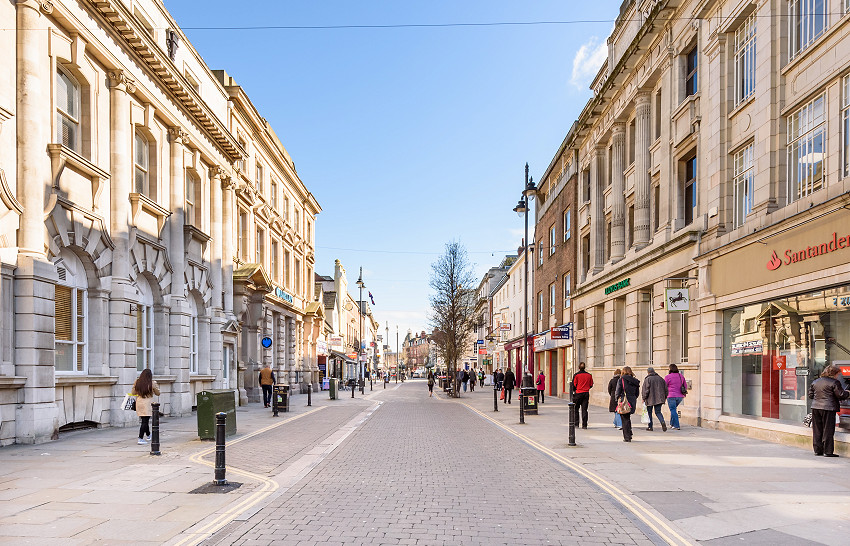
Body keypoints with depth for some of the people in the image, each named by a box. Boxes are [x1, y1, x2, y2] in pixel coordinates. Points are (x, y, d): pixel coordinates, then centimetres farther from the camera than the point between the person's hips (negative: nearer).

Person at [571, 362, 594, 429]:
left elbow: (574, 385, -7)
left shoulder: (576, 375, -8)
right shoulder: (589, 375, 3)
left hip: (578, 393, -3)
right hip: (586, 393, 3)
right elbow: (591, 385, 8)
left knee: (576, 408, 9)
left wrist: (574, 390, 12)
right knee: (584, 409, 6)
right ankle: (584, 425, 4)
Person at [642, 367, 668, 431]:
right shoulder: (660, 378, 9)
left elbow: (645, 390, -13)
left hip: (650, 399, -4)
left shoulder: (647, 379, -8)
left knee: (649, 412, 10)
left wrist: (644, 398, -4)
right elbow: (666, 388, 12)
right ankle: (662, 422, -20)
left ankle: (650, 426, 13)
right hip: (659, 399, 4)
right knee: (658, 412, 7)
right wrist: (665, 397, 21)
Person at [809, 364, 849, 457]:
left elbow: (810, 395, 15)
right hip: (828, 408, -6)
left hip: (815, 408, 6)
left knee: (817, 430, 11)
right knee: (828, 431, 1)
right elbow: (841, 395, -9)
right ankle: (827, 451, 3)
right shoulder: (834, 382, -9)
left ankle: (817, 450, 15)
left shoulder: (815, 382, 12)